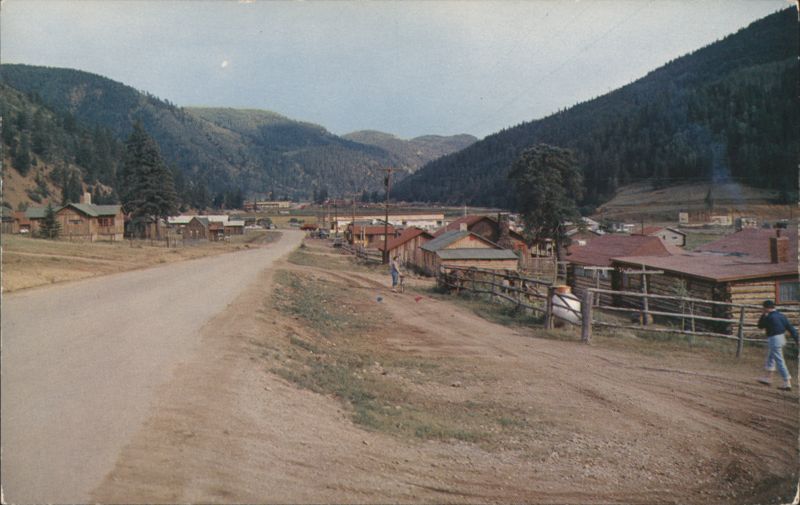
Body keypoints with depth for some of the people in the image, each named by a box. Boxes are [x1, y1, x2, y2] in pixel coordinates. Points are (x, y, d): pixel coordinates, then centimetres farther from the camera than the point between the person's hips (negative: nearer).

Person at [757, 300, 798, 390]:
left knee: (779, 361, -7)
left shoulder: (769, 317, -17)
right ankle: (768, 377, 32)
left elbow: (760, 326, -3)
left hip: (774, 340, -9)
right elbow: (790, 327, 6)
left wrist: (763, 315, 1)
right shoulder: (781, 315, 7)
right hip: (782, 338, 9)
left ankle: (787, 383, -8)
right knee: (770, 357, 24)